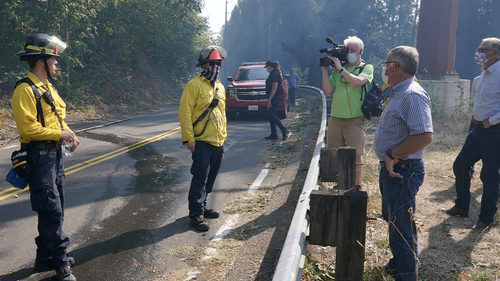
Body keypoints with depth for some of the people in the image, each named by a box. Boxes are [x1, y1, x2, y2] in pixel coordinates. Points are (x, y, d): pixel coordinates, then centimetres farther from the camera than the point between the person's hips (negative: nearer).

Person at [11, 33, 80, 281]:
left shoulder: (48, 87, 16)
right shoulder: (25, 90, -15)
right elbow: (28, 127, -22)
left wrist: (69, 134, 4)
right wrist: (59, 134, -16)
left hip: (54, 152, 10)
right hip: (39, 155, -10)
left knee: (55, 209, 15)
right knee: (51, 210, -7)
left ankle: (45, 256, 28)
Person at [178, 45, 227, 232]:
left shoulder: (220, 87, 15)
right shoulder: (194, 85, -10)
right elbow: (184, 113, -14)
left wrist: (223, 136, 19)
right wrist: (189, 139, -17)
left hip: (217, 143, 8)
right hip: (201, 142, -7)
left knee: (210, 178, 15)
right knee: (200, 179, -6)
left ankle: (202, 207, 29)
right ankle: (195, 214, 3)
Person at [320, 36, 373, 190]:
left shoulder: (367, 68, 3)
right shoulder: (337, 69, 14)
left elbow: (357, 82, -18)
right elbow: (328, 91, 7)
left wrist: (340, 68, -13)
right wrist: (325, 71, -2)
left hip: (355, 119, -4)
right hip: (335, 118, 4)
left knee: (356, 155, 2)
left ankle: (357, 186, 15)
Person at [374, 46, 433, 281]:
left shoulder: (413, 95, -21)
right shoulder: (398, 94, 12)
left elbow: (424, 137, -30)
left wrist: (392, 155, -22)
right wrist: (388, 158, 10)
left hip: (403, 171, -11)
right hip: (391, 168, 11)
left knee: (401, 227, 0)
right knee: (392, 220, 24)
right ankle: (399, 262, 44)